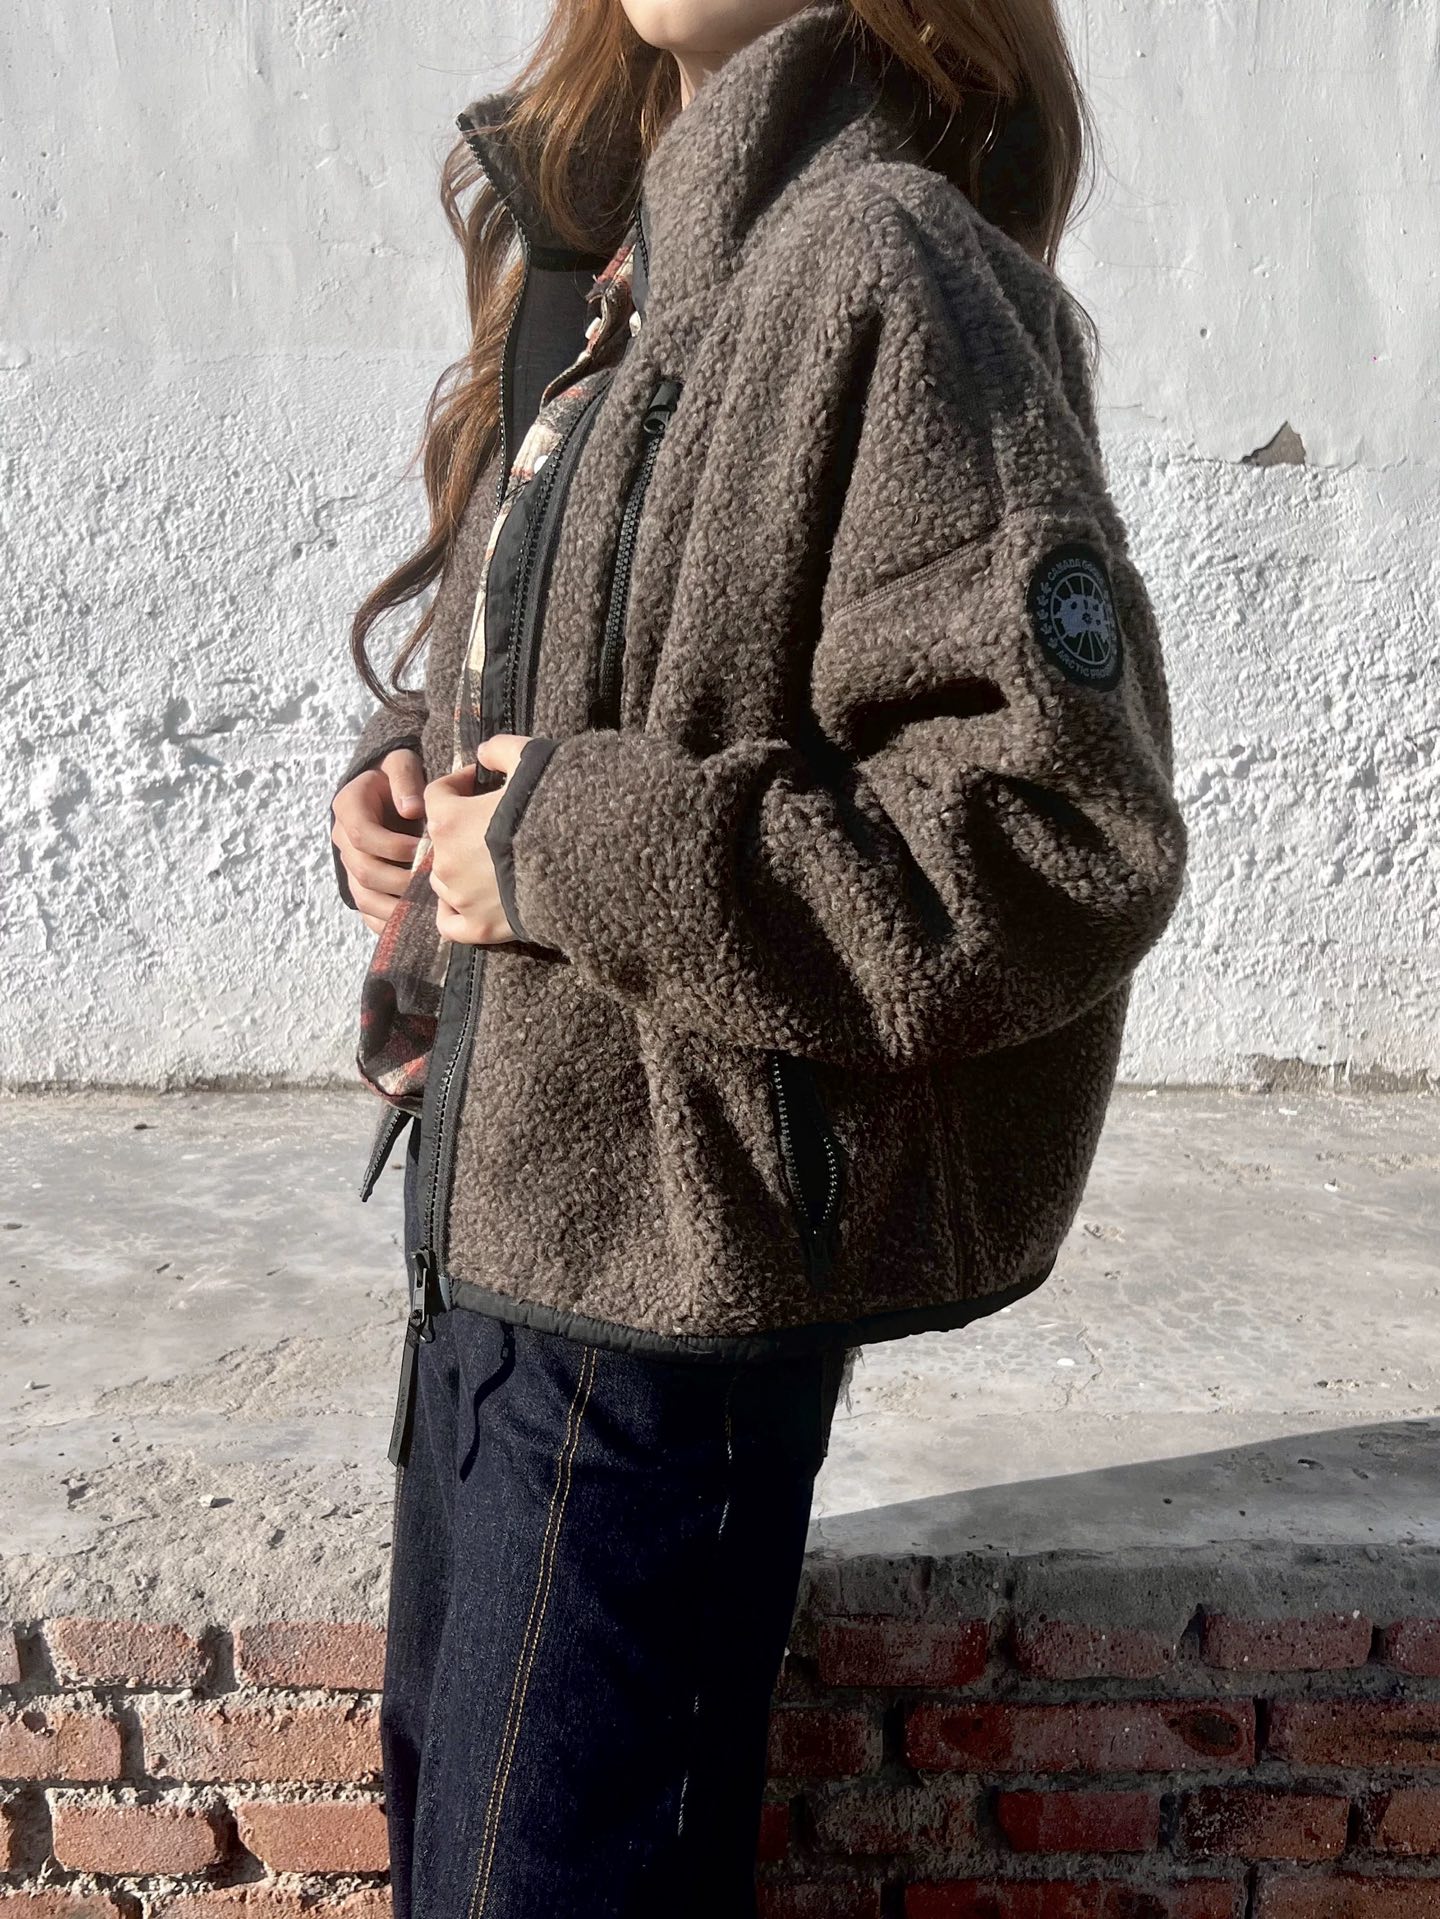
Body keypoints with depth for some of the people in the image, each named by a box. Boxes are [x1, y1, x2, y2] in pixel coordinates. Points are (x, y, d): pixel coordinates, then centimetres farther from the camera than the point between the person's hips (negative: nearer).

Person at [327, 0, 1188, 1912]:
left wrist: (573, 851, -20)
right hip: (502, 1198, 9)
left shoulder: (878, 265, -17)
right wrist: (403, 769, 2)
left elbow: (1068, 837, -24)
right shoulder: (606, 264, 11)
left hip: (674, 1254, -9)